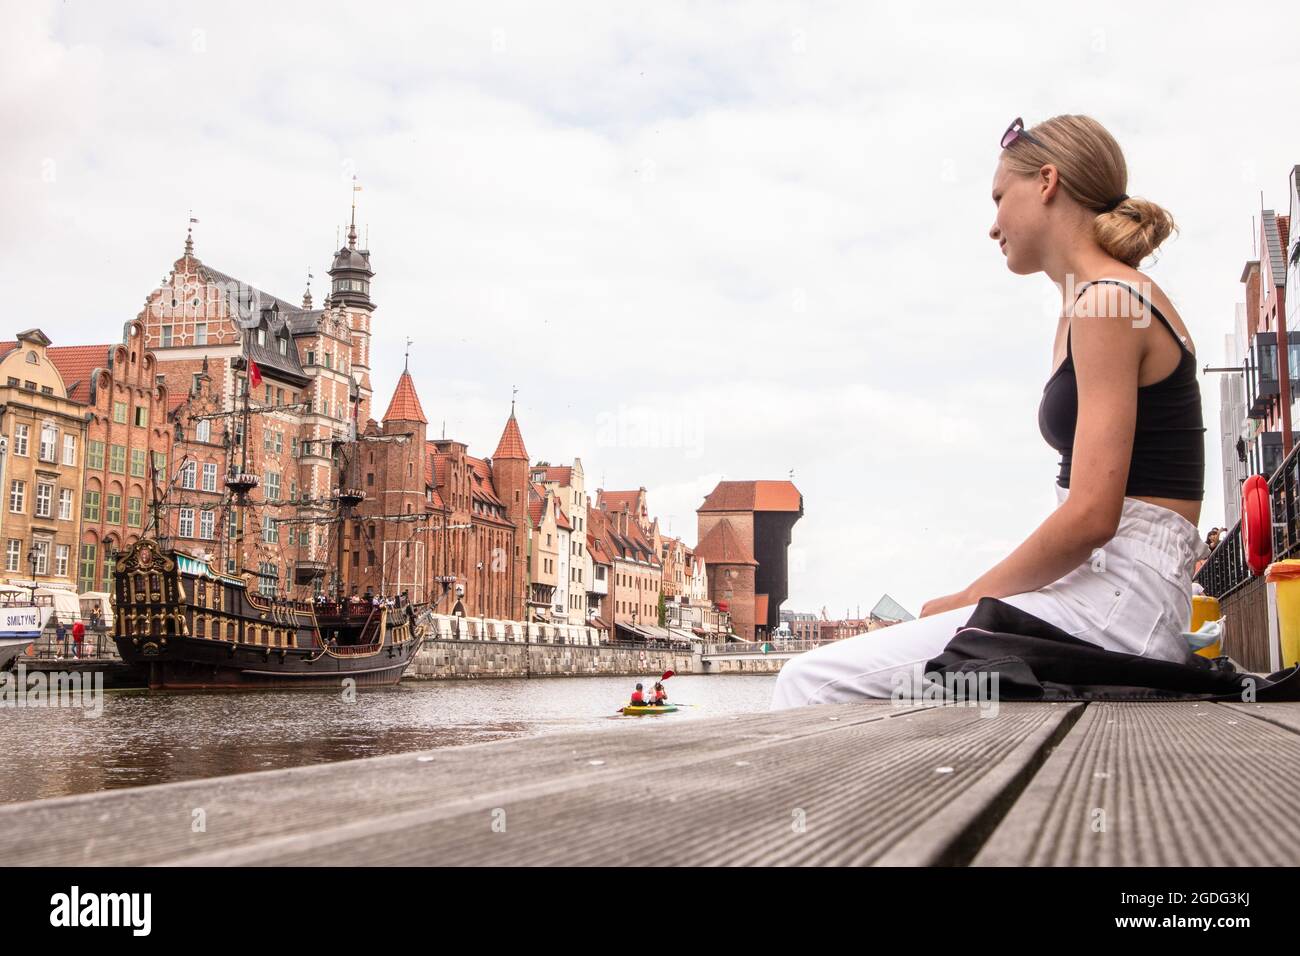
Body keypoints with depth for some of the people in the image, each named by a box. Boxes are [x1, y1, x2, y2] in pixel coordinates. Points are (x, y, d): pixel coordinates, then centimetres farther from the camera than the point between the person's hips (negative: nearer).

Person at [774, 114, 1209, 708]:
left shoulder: (1106, 303, -11)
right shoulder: (1083, 307, 21)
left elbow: (1090, 516, -19)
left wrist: (960, 601, -8)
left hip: (1119, 599, -10)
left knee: (814, 682, -18)